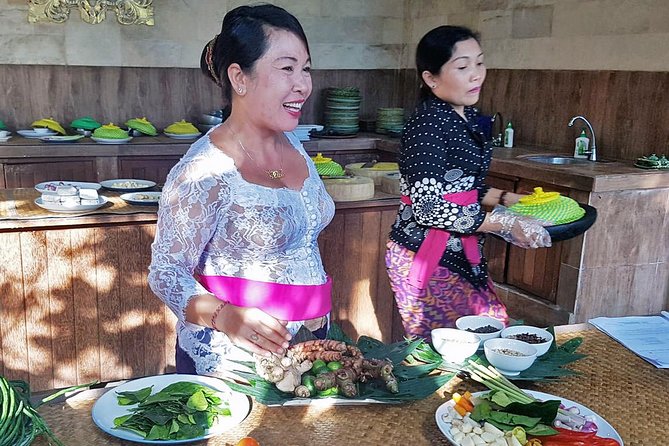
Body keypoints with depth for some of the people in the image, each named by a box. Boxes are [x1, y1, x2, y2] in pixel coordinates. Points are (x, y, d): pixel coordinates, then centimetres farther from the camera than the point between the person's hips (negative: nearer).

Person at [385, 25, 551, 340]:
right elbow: (428, 207, -24)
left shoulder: (466, 117, 8)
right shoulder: (426, 125, -19)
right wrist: (505, 223, -20)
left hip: (459, 253, 9)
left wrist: (509, 198, 10)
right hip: (425, 256, -9)